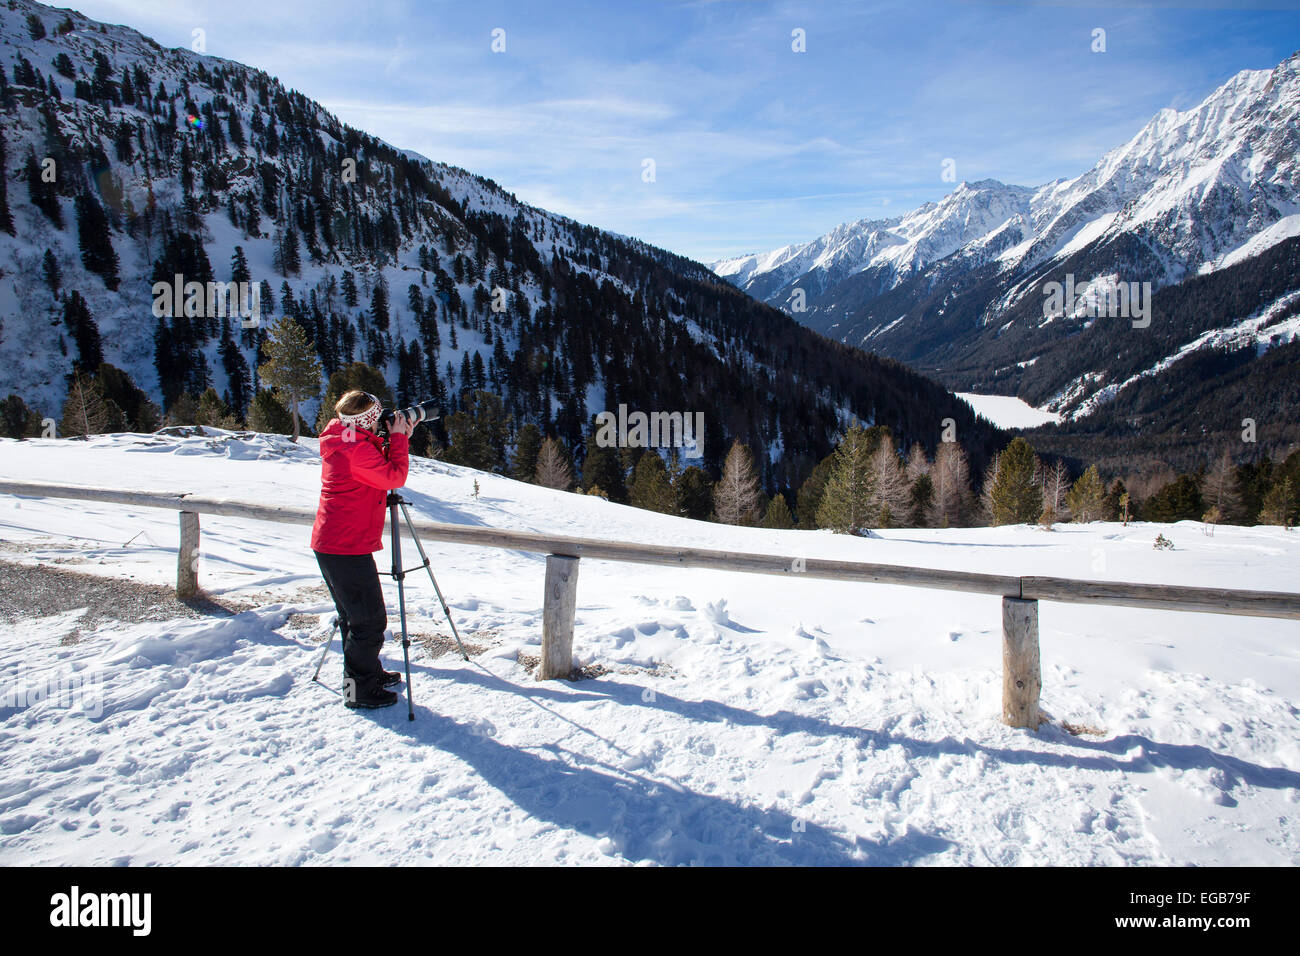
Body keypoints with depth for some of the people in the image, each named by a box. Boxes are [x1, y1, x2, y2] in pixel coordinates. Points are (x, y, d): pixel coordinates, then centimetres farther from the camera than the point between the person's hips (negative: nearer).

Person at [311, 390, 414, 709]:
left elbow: (378, 468, 20)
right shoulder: (357, 448, -18)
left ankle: (369, 673, 32)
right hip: (348, 547, -11)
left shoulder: (341, 442, 13)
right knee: (370, 620, -4)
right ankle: (358, 689, 4)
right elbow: (394, 477, -15)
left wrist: (399, 438, 9)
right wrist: (399, 438, -8)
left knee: (354, 616, 20)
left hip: (330, 543, 11)